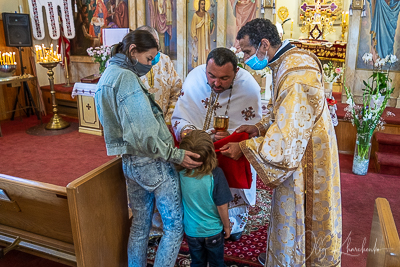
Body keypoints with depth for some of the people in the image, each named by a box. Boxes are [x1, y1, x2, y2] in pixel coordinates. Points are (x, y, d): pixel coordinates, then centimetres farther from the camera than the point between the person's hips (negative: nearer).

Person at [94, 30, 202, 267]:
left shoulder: (107, 77, 13)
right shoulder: (126, 78, -17)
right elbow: (144, 134, -25)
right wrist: (176, 155, -18)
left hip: (130, 162, 10)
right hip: (153, 163, -10)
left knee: (139, 225, 21)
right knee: (175, 226, 5)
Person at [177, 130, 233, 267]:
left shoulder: (180, 173, -19)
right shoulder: (215, 173, -26)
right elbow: (221, 206, -18)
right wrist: (226, 226, -1)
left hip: (191, 231, 2)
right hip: (213, 230, -2)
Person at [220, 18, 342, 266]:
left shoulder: (295, 74, -29)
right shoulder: (288, 61, 2)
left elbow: (285, 137, -30)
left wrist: (244, 147, -20)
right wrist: (259, 127, 2)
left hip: (305, 160, -9)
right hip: (298, 150, 9)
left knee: (296, 221, 11)